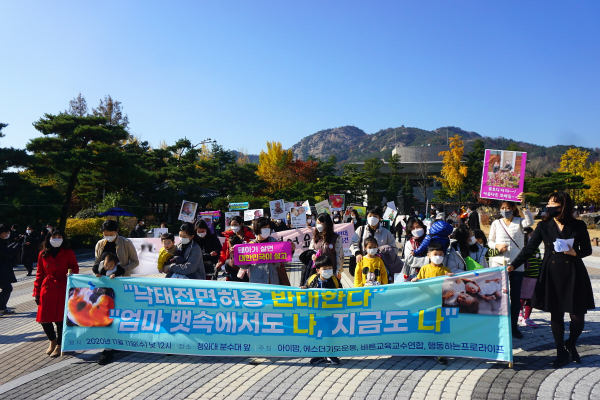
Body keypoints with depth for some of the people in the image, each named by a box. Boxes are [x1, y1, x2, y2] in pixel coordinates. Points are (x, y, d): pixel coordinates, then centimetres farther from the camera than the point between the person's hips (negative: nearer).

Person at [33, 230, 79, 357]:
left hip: (63, 289, -2)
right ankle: (52, 340, 30)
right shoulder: (43, 254, 8)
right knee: (44, 319, 3)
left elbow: (75, 267, 5)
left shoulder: (68, 253, 2)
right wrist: (36, 292, 6)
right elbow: (39, 273, 10)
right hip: (47, 289, 3)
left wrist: (72, 272, -20)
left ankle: (59, 345, 18)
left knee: (60, 318, -1)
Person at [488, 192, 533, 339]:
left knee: (516, 296, 7)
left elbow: (530, 222, -22)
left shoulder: (519, 221, 1)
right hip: (499, 264, 0)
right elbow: (490, 241, 10)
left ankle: (514, 326, 18)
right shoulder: (496, 223, 4)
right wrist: (497, 246, -12)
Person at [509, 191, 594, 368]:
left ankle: (571, 344, 32)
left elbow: (587, 249, 7)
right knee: (556, 314, 8)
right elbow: (529, 249, -3)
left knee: (577, 315, 2)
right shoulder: (544, 226, 0)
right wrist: (513, 265, -14)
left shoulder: (578, 226, -2)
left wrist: (576, 253, -15)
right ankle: (561, 353, 24)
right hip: (551, 274, 1)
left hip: (573, 274, -1)